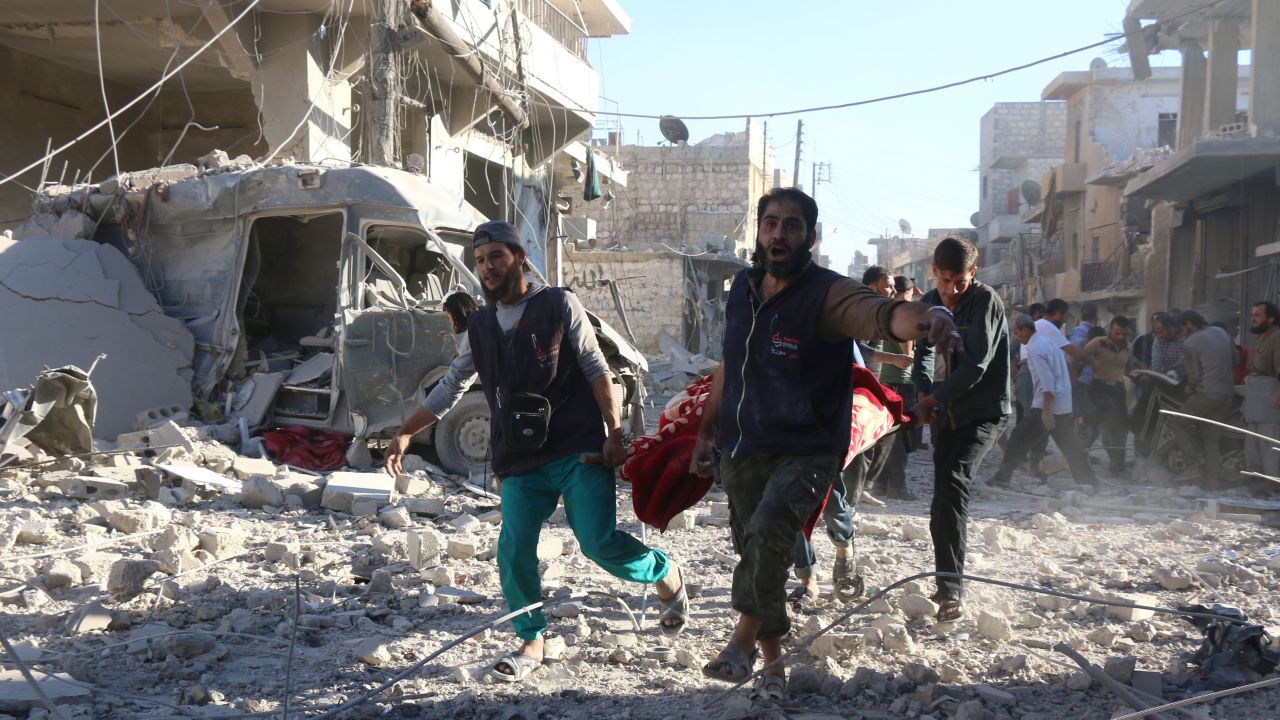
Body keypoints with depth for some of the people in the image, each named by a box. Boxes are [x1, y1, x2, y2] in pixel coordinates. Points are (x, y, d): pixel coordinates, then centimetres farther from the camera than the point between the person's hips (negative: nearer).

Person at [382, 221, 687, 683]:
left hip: (579, 452, -4)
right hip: (520, 460, 4)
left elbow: (596, 369, 0)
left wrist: (614, 433, -7)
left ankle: (667, 576, 17)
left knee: (600, 543, -13)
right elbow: (450, 388, 22)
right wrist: (406, 433, 17)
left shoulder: (559, 305, 2)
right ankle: (531, 642, 14)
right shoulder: (480, 327, 14)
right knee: (514, 553, -7)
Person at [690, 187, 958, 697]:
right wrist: (705, 433, 19)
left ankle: (744, 637, -7)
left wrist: (923, 317, -59)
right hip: (740, 451, 6)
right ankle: (773, 663, 31)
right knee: (757, 559, 13)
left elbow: (880, 311, -36)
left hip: (804, 453, -6)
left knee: (767, 534, -29)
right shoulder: (742, 288, 4)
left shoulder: (827, 294, -15)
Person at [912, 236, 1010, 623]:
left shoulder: (985, 300, -14)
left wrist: (934, 398, -16)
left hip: (985, 409, -7)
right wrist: (923, 391, 0)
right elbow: (923, 351, 19)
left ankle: (951, 587, -25)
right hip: (949, 410, 7)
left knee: (954, 480, -25)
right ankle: (948, 585, 21)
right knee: (942, 493, 7)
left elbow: (975, 366, -21)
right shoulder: (930, 303, 7)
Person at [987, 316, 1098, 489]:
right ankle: (1088, 481, 15)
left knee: (1020, 439, -2)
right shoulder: (1047, 340, 13)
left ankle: (1002, 477, 1)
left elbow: (1047, 381, -22)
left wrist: (1046, 411, -22)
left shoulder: (1035, 349, -15)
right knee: (1069, 445, 14)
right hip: (1064, 405, 9)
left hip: (1048, 405, -9)